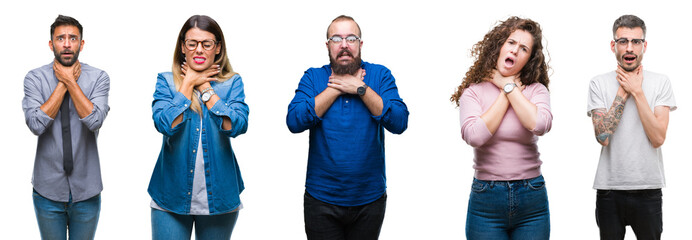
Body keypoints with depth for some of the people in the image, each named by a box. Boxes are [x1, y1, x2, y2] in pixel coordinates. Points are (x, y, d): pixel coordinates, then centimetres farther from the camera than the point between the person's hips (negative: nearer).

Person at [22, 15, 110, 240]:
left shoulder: (98, 77, -4)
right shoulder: (35, 78, -3)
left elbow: (95, 121, -19)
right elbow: (37, 124, -16)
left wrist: (70, 81, -14)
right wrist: (63, 83, -12)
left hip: (86, 189, 0)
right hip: (48, 189, 0)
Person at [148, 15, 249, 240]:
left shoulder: (232, 83, 3)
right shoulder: (166, 81, 2)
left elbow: (236, 126, -14)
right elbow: (166, 124, -16)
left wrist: (204, 87, -8)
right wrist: (189, 83, -8)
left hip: (219, 196, 1)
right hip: (172, 195, -1)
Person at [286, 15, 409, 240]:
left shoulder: (380, 75, 1)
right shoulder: (313, 77, 1)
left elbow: (399, 123, -12)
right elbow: (294, 122, -14)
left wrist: (360, 89, -15)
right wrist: (336, 89, -14)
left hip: (370, 198, 1)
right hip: (322, 199, -1)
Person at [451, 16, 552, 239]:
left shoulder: (536, 90, 4)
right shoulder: (474, 91, 1)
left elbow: (540, 125, -18)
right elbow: (474, 135, -16)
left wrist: (509, 87, -8)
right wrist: (506, 94, -8)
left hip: (532, 198, 1)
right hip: (486, 198, -1)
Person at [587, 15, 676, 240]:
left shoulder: (660, 82, 1)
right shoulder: (599, 83, 0)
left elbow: (658, 138, -10)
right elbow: (603, 136, -12)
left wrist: (636, 91, -11)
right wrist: (623, 92, -10)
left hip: (648, 189, 0)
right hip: (609, 188, 0)